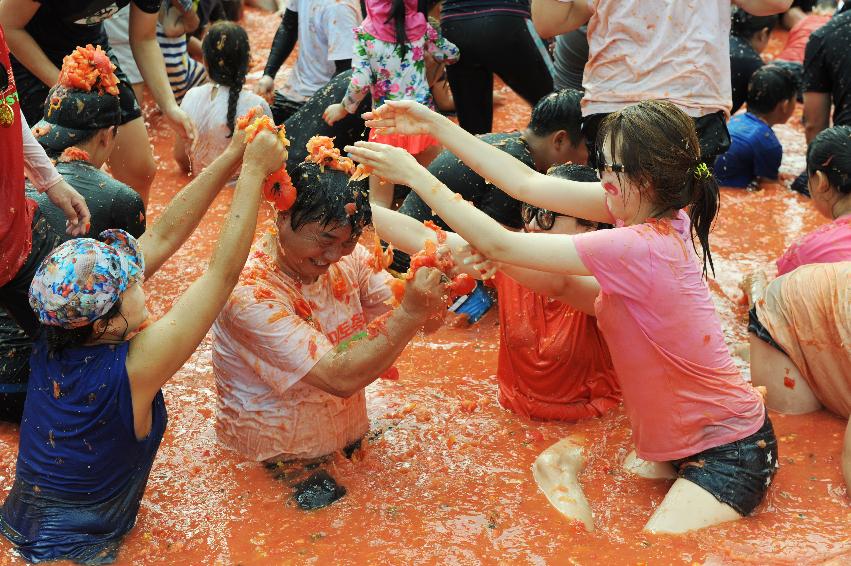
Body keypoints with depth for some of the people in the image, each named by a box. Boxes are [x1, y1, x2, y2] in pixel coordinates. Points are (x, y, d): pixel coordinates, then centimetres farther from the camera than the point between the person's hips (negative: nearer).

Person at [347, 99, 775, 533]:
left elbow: (498, 245, -26)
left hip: (730, 452, -9)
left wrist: (412, 173, -20)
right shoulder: (655, 210, -6)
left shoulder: (641, 248, -30)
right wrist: (435, 126, -6)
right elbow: (529, 184, -5)